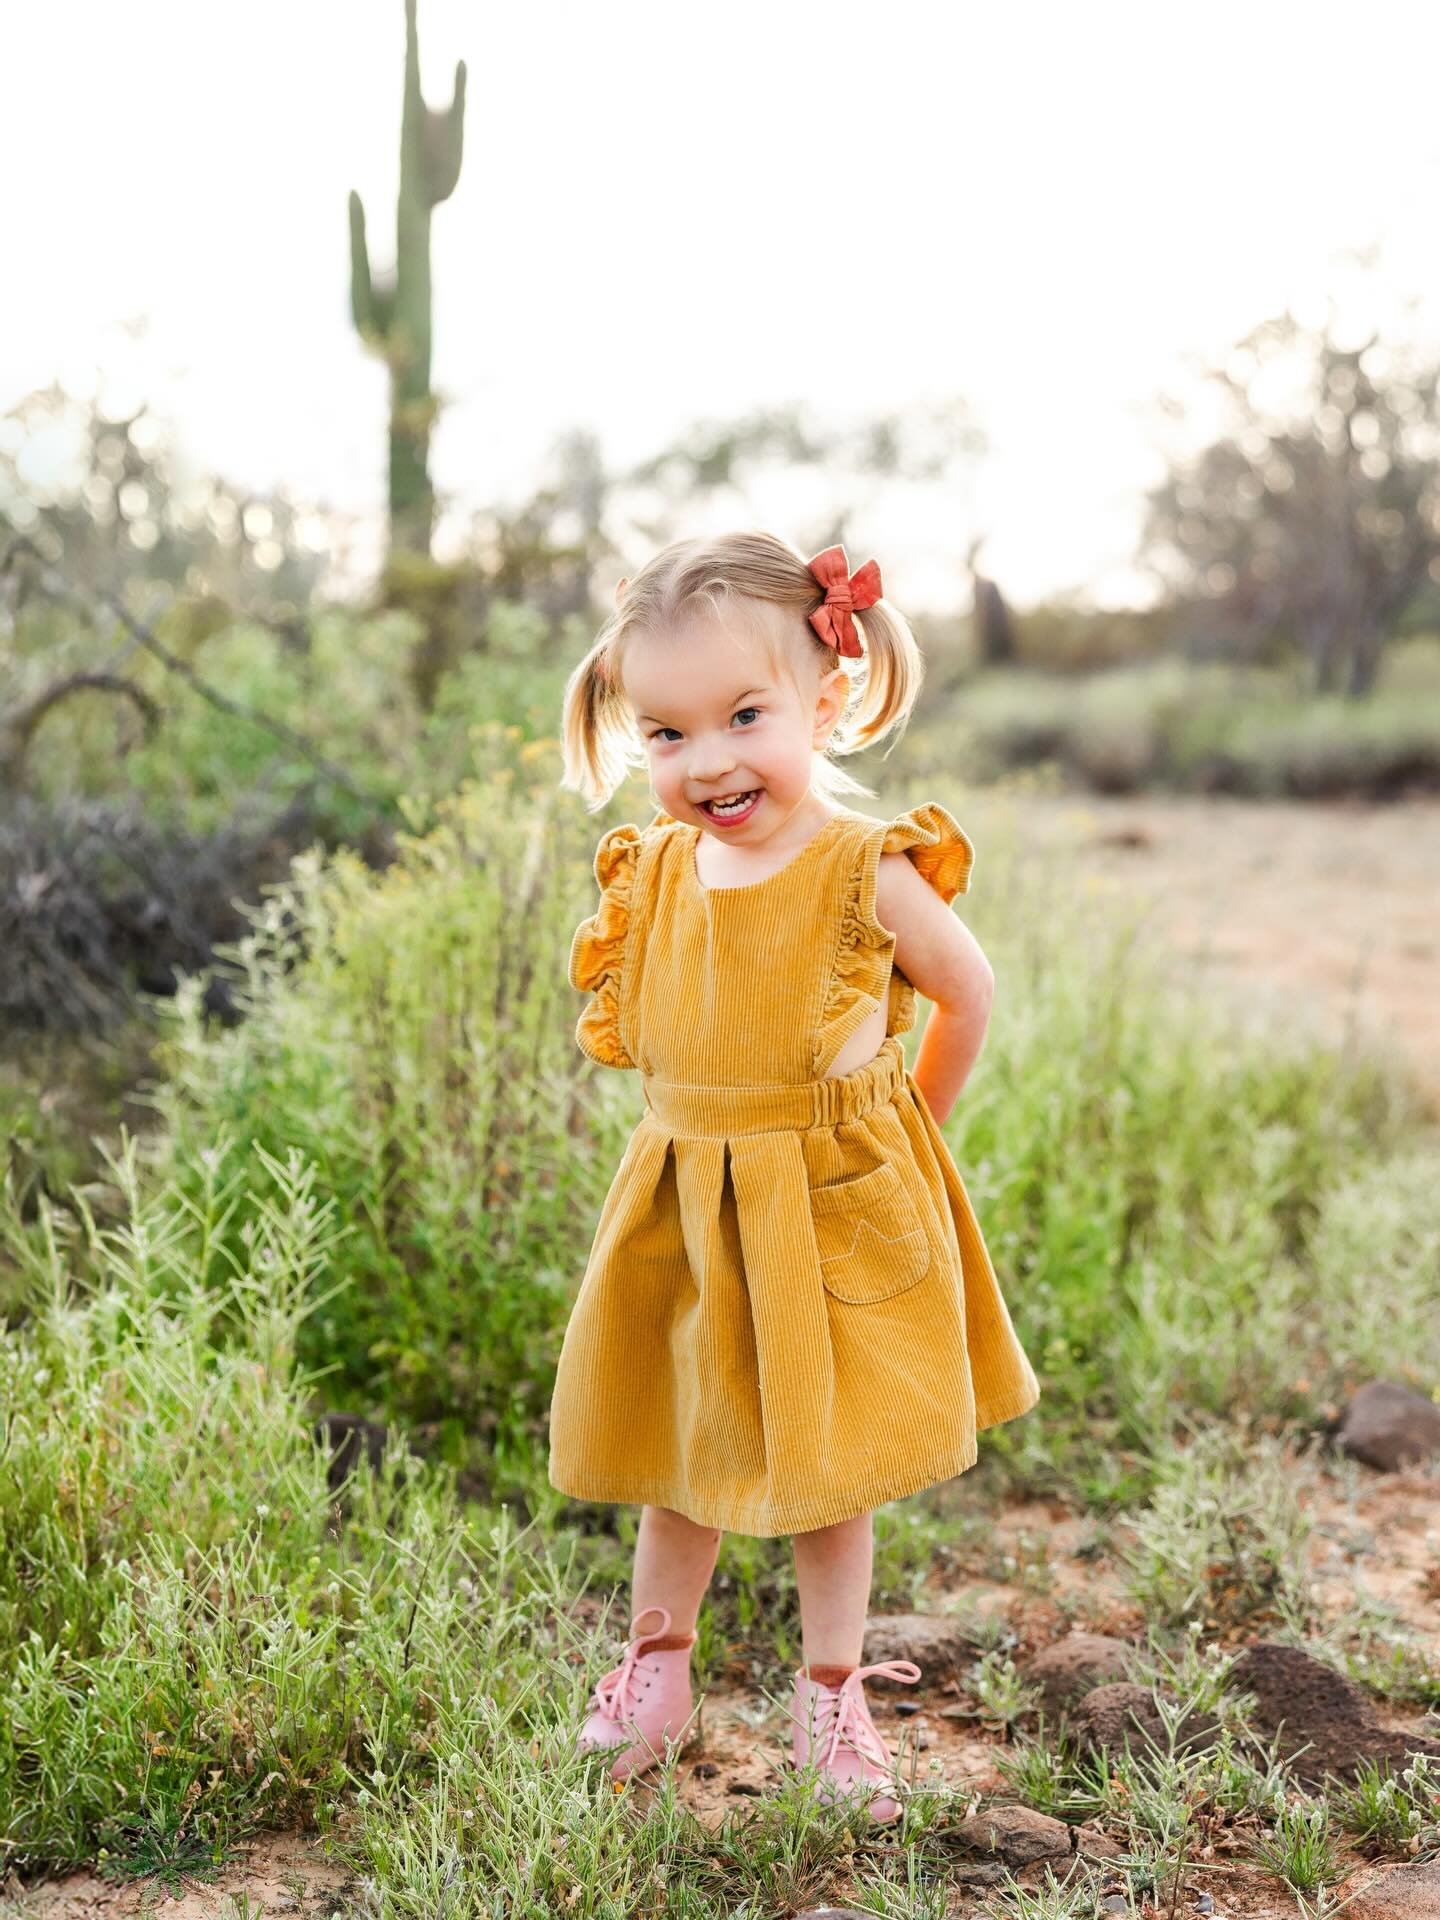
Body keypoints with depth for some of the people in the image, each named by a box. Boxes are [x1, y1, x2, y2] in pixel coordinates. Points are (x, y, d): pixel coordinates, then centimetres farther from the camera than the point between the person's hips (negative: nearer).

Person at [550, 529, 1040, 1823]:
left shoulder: (870, 876, -17)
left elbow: (969, 995, -1)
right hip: (683, 1217, 4)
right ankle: (658, 1671, 35)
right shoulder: (651, 876, -4)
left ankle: (832, 1697, 27)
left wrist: (904, 1129, 6)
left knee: (830, 1470, 10)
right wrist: (713, 1127, 8)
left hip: (836, 1216, -4)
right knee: (679, 1457, 17)